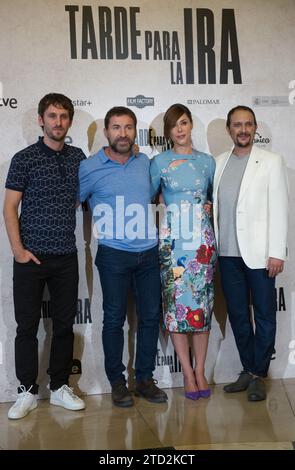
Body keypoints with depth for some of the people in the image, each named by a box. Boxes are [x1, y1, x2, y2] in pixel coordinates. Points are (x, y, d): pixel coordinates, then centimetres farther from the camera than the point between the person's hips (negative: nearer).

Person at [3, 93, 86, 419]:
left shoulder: (78, 157, 8)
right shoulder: (24, 158, -3)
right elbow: (10, 207, -4)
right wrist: (18, 249, -11)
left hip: (66, 257, 3)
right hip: (31, 257, -3)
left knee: (64, 324, 10)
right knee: (27, 325, 4)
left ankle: (59, 387, 24)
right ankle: (27, 391, 19)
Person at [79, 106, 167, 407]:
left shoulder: (145, 163, 9)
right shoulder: (89, 168, -5)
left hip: (149, 252, 4)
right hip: (114, 255, -4)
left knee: (150, 316, 8)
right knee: (114, 319, 4)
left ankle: (145, 379, 23)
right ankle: (117, 382, 20)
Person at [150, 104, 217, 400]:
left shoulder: (207, 161, 10)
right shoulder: (159, 162, 4)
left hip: (203, 238, 2)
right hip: (172, 239, -2)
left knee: (203, 301, 2)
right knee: (176, 301, -2)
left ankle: (200, 370, 14)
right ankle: (188, 373, 10)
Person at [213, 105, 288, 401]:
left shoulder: (271, 162, 0)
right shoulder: (219, 163, 11)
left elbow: (279, 209, -5)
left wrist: (277, 253, -10)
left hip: (258, 252, -4)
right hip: (228, 253, 4)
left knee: (264, 315, 4)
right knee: (237, 315, 11)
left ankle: (258, 375, 17)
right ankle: (248, 370, 25)